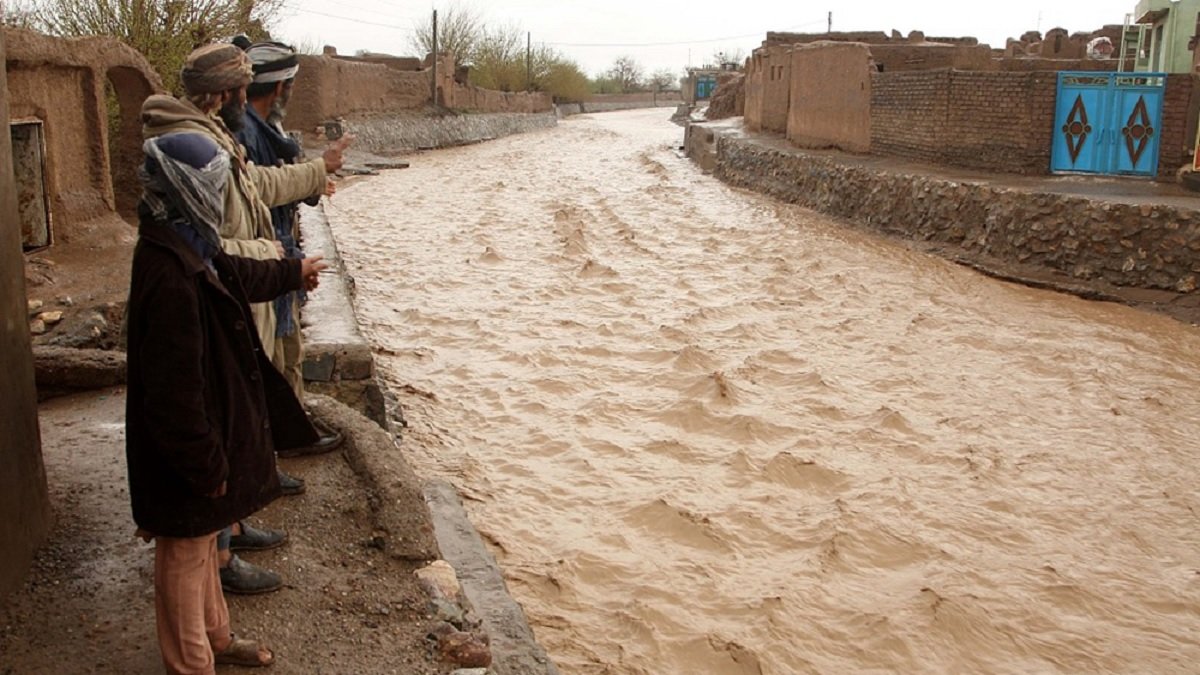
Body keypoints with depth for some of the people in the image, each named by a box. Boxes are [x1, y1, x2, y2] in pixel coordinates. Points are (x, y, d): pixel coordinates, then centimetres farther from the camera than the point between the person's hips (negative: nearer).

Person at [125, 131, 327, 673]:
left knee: (202, 545, 25)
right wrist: (207, 466, -21)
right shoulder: (170, 278, -31)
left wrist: (291, 273, 40)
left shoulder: (187, 248, 0)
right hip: (185, 460, -10)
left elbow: (235, 274, 24)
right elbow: (174, 390, -29)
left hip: (207, 432, 10)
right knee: (185, 557, 9)